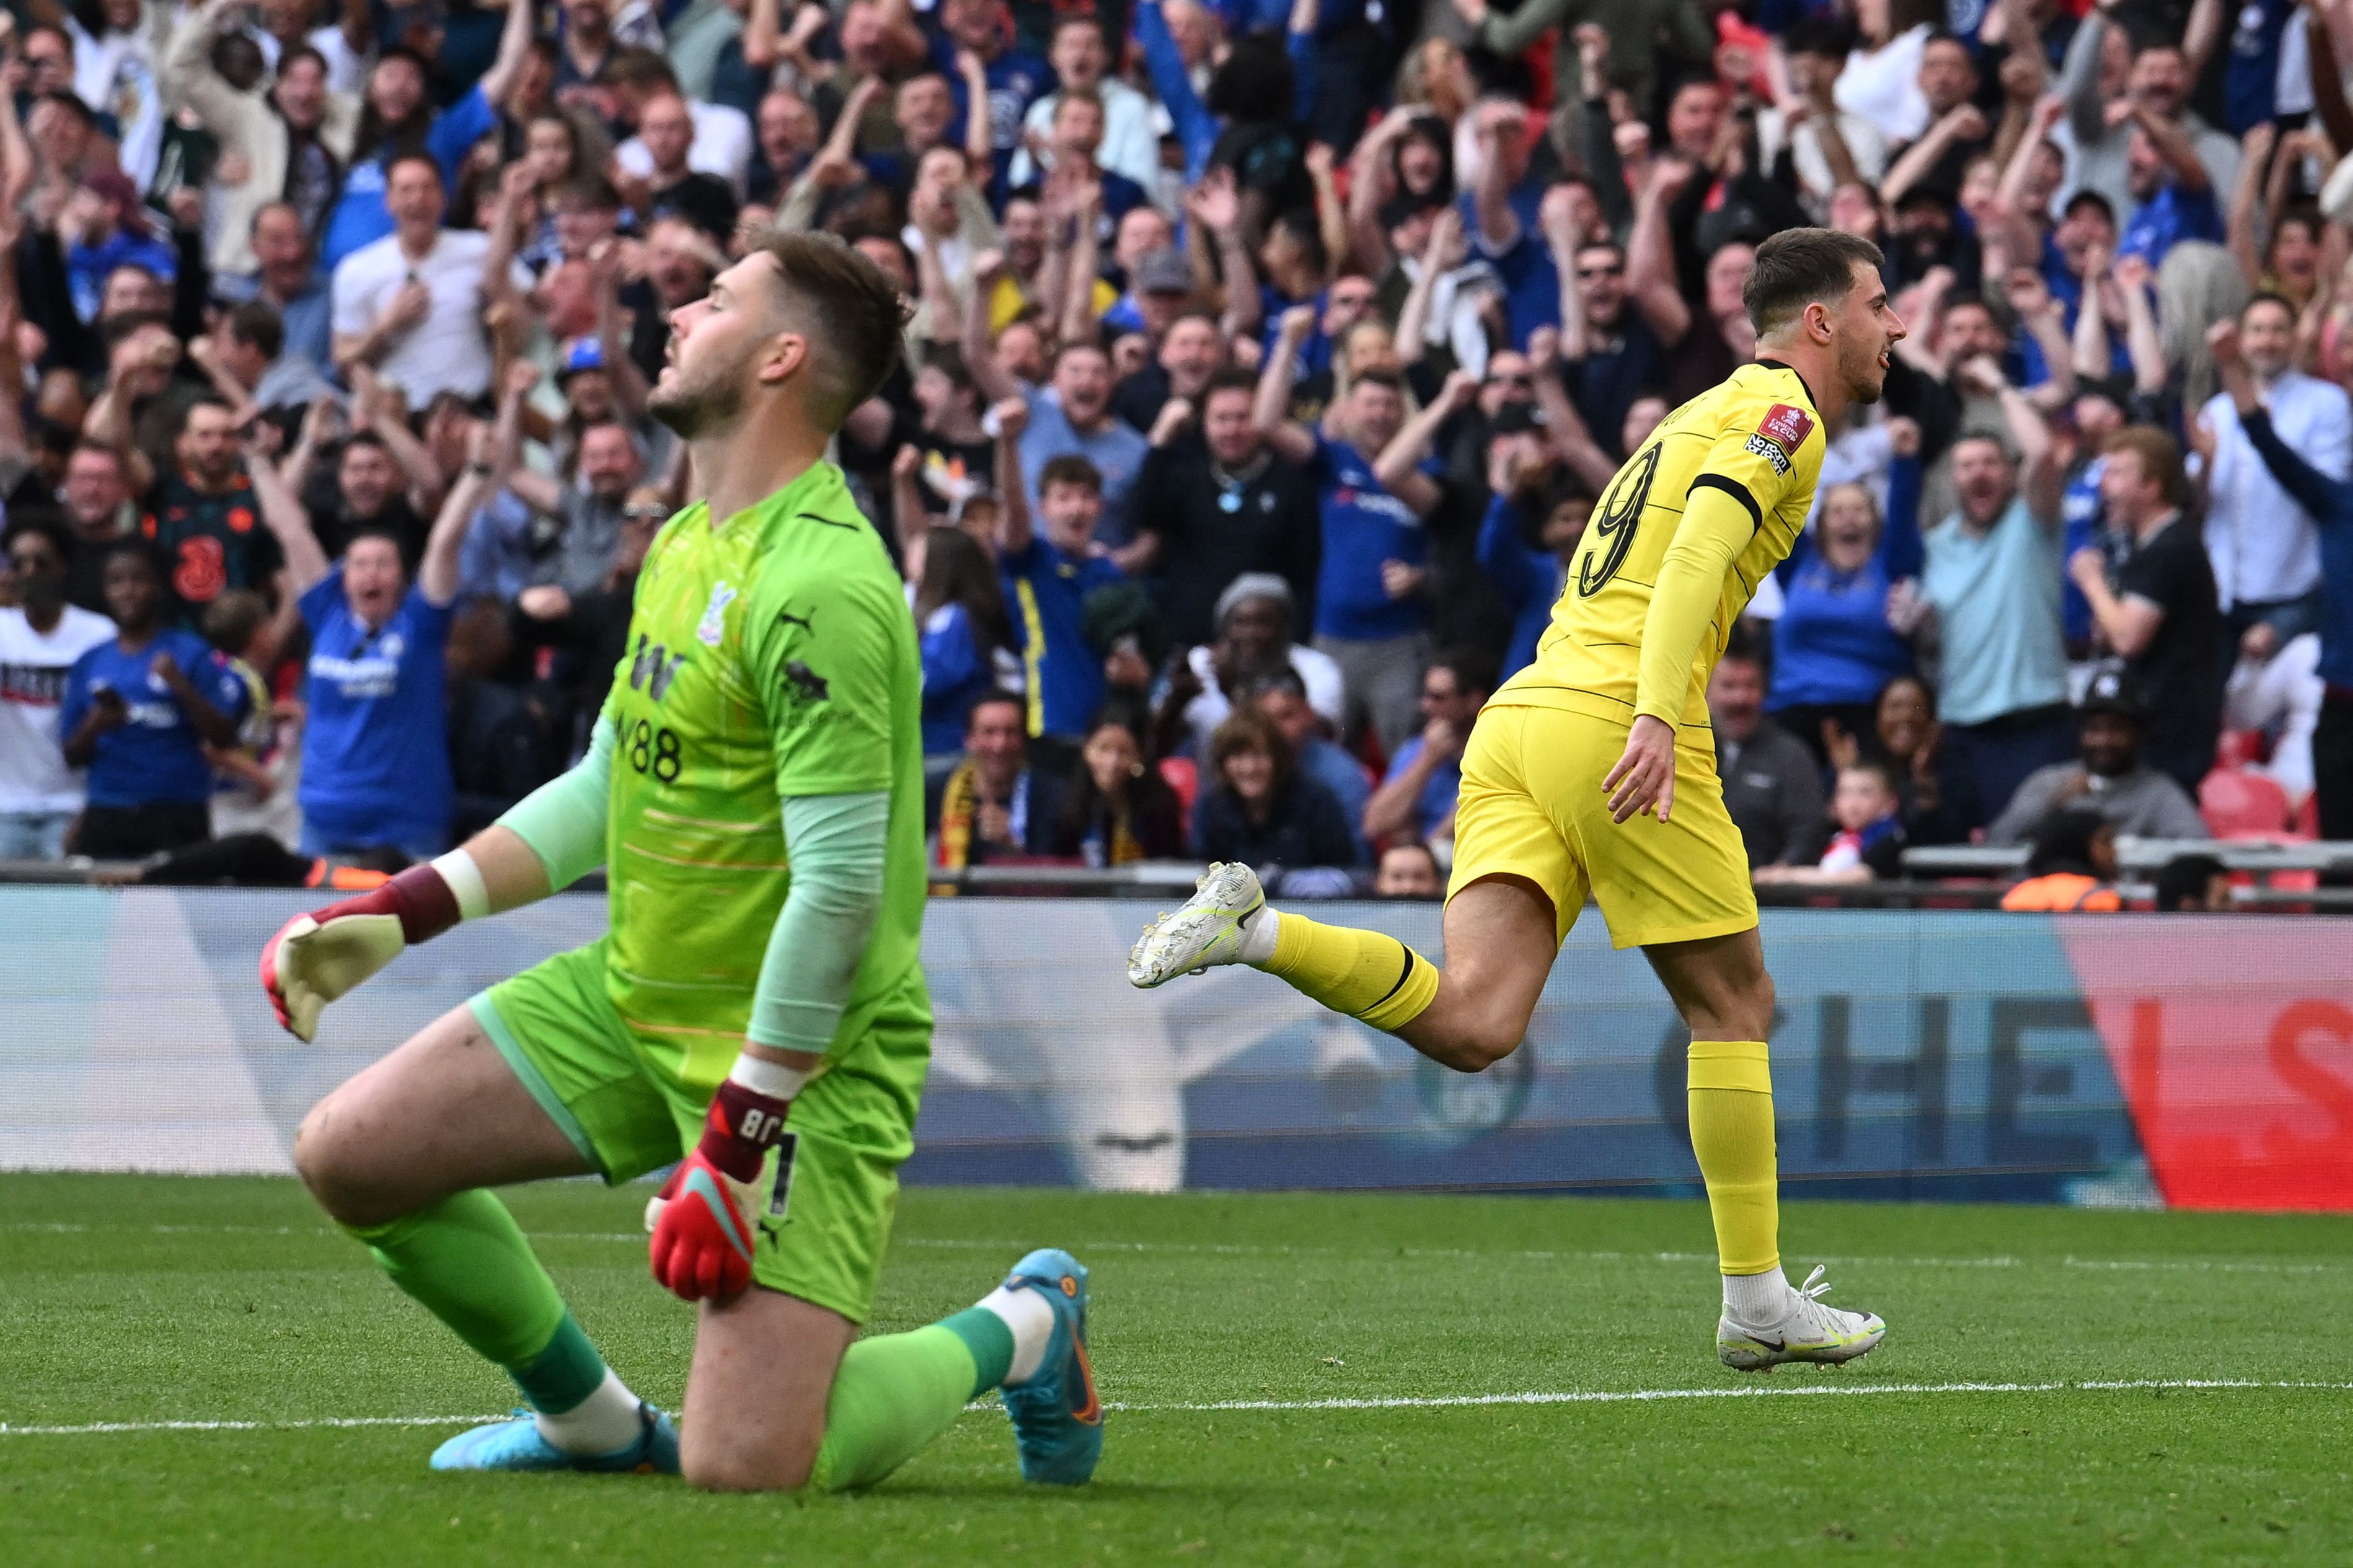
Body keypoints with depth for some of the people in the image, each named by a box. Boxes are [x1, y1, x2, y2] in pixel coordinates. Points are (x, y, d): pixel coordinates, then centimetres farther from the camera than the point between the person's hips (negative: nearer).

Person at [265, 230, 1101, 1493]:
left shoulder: (819, 588, -24)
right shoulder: (688, 545, 8)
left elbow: (841, 888, -26)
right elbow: (608, 787, 18)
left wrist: (733, 1143, -24)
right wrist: (399, 913, 10)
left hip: (802, 1050, -9)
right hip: (634, 998, 9)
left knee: (742, 1467, -18)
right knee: (349, 1154, 2)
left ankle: (1012, 1335, 12)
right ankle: (593, 1417, 22)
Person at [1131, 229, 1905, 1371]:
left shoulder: (1705, 414, 29)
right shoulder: (1780, 412, 1)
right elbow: (1699, 552, -16)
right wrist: (1659, 717, -27)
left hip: (1522, 712, 8)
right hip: (1614, 713, -8)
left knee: (1471, 1024, -9)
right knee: (1734, 1007, 5)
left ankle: (1253, 929, -23)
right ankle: (1756, 1302, 8)